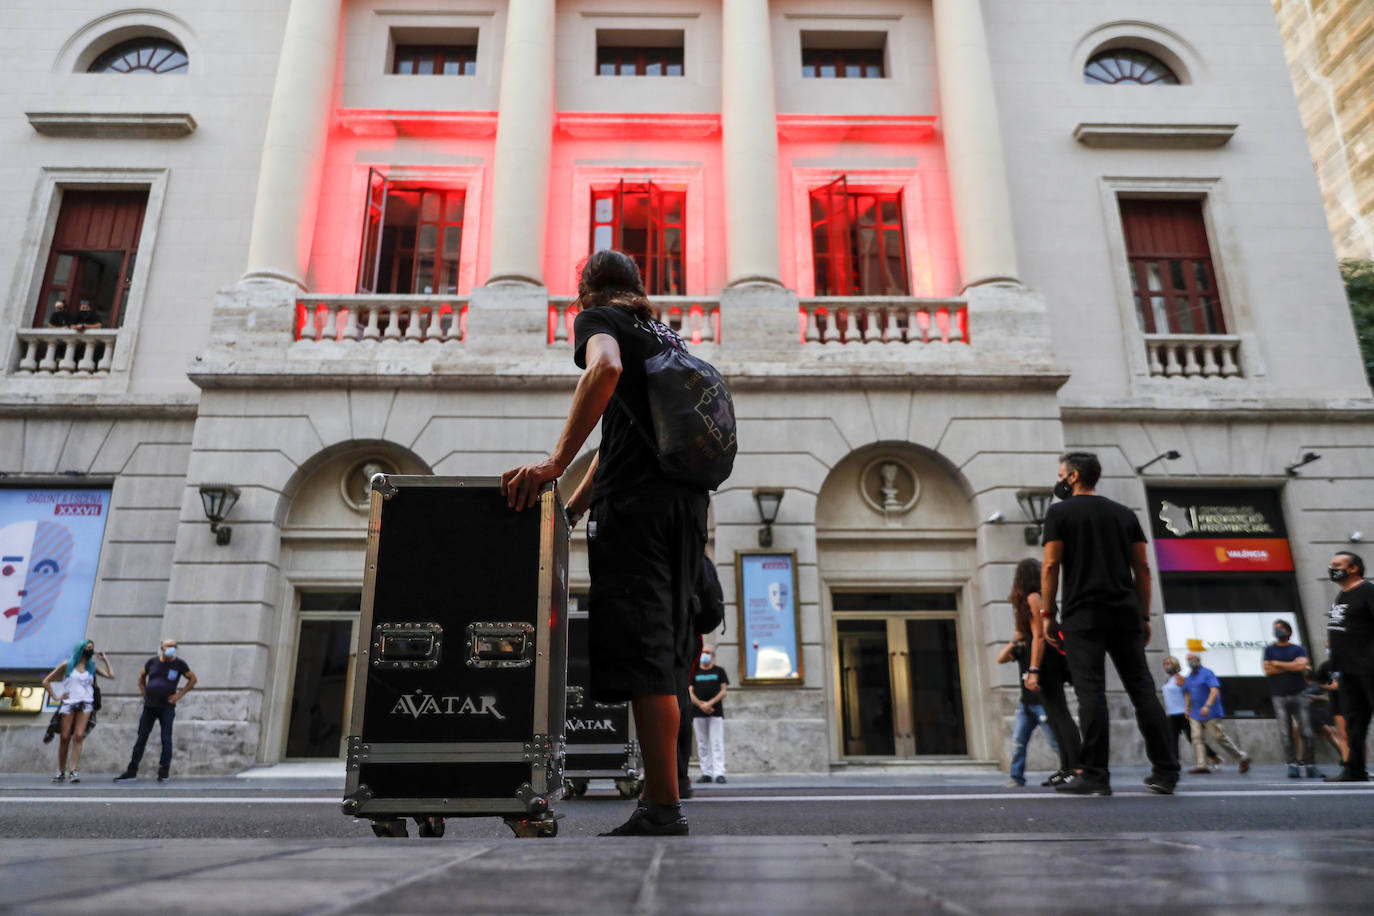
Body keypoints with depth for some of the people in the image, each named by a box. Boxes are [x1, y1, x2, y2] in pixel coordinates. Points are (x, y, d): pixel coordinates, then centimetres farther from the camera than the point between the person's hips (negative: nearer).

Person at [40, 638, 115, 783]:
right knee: (64, 738, -3)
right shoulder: (67, 665, 9)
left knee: (78, 736, -12)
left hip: (85, 704, 1)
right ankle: (61, 772, 8)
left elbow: (111, 676, 6)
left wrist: (105, 660, 11)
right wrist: (56, 697, 3)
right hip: (68, 703, -1)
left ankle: (73, 771, -15)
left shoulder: (92, 666, 16)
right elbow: (46, 681, 12)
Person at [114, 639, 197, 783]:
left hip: (166, 707, -3)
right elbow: (141, 676, 22)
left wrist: (179, 695, -5)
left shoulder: (179, 664, -3)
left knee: (166, 739, -1)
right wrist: (143, 693, 10)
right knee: (141, 738, 7)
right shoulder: (152, 662, 5)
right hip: (149, 706, 3)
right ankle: (131, 771, 15)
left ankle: (163, 773, 6)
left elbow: (192, 679, 3)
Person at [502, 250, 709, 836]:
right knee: (664, 651, 7)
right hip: (686, 501, 8)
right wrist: (572, 508, 26)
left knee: (642, 653, -10)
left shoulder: (598, 317, 8)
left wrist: (555, 462, -24)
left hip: (636, 502, -7)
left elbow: (606, 370, -18)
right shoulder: (666, 335, 31)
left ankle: (663, 812, -10)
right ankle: (660, 805, 11)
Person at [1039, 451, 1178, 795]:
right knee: (1142, 689, 8)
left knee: (1091, 693, -6)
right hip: (1125, 613, 5)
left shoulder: (1060, 513, 1)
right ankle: (1166, 772, 10)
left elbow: (1051, 566, -6)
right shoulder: (1124, 513, 16)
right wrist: (1144, 617, 16)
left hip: (1084, 615, -5)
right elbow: (1142, 569, 12)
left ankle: (1094, 776, -7)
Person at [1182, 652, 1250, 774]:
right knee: (1197, 738, -4)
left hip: (1210, 714, -7)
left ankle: (1242, 757, 13)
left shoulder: (1207, 673, -7)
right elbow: (1187, 694, 26)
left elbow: (1214, 691, -19)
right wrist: (1187, 710, 20)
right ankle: (1202, 765, -5)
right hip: (1195, 715, 7)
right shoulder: (1188, 678, 15)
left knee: (1219, 737, -5)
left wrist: (1207, 706, -31)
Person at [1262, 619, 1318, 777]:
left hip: (1299, 695, 0)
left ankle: (1310, 764, 7)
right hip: (1279, 697, 0)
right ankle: (1293, 765, -3)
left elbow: (1302, 666, -9)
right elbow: (1268, 671, -2)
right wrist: (1292, 666, -4)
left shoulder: (1299, 649, 10)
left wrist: (1278, 664, -4)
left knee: (1307, 732, -4)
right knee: (1286, 734, -6)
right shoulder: (1269, 650, 12)